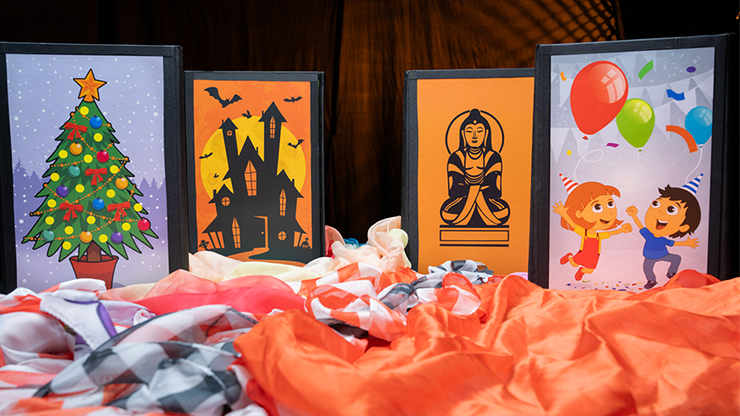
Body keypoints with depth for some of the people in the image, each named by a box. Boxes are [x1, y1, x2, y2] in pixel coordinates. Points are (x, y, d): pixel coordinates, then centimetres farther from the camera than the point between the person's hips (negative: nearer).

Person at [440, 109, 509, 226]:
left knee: (503, 212, -32)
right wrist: (481, 187, -12)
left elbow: (495, 192, -10)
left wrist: (467, 189, -14)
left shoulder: (493, 158, 0)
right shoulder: (455, 158, -1)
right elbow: (453, 192, -9)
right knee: (446, 213, -32)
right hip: (460, 212, 0)